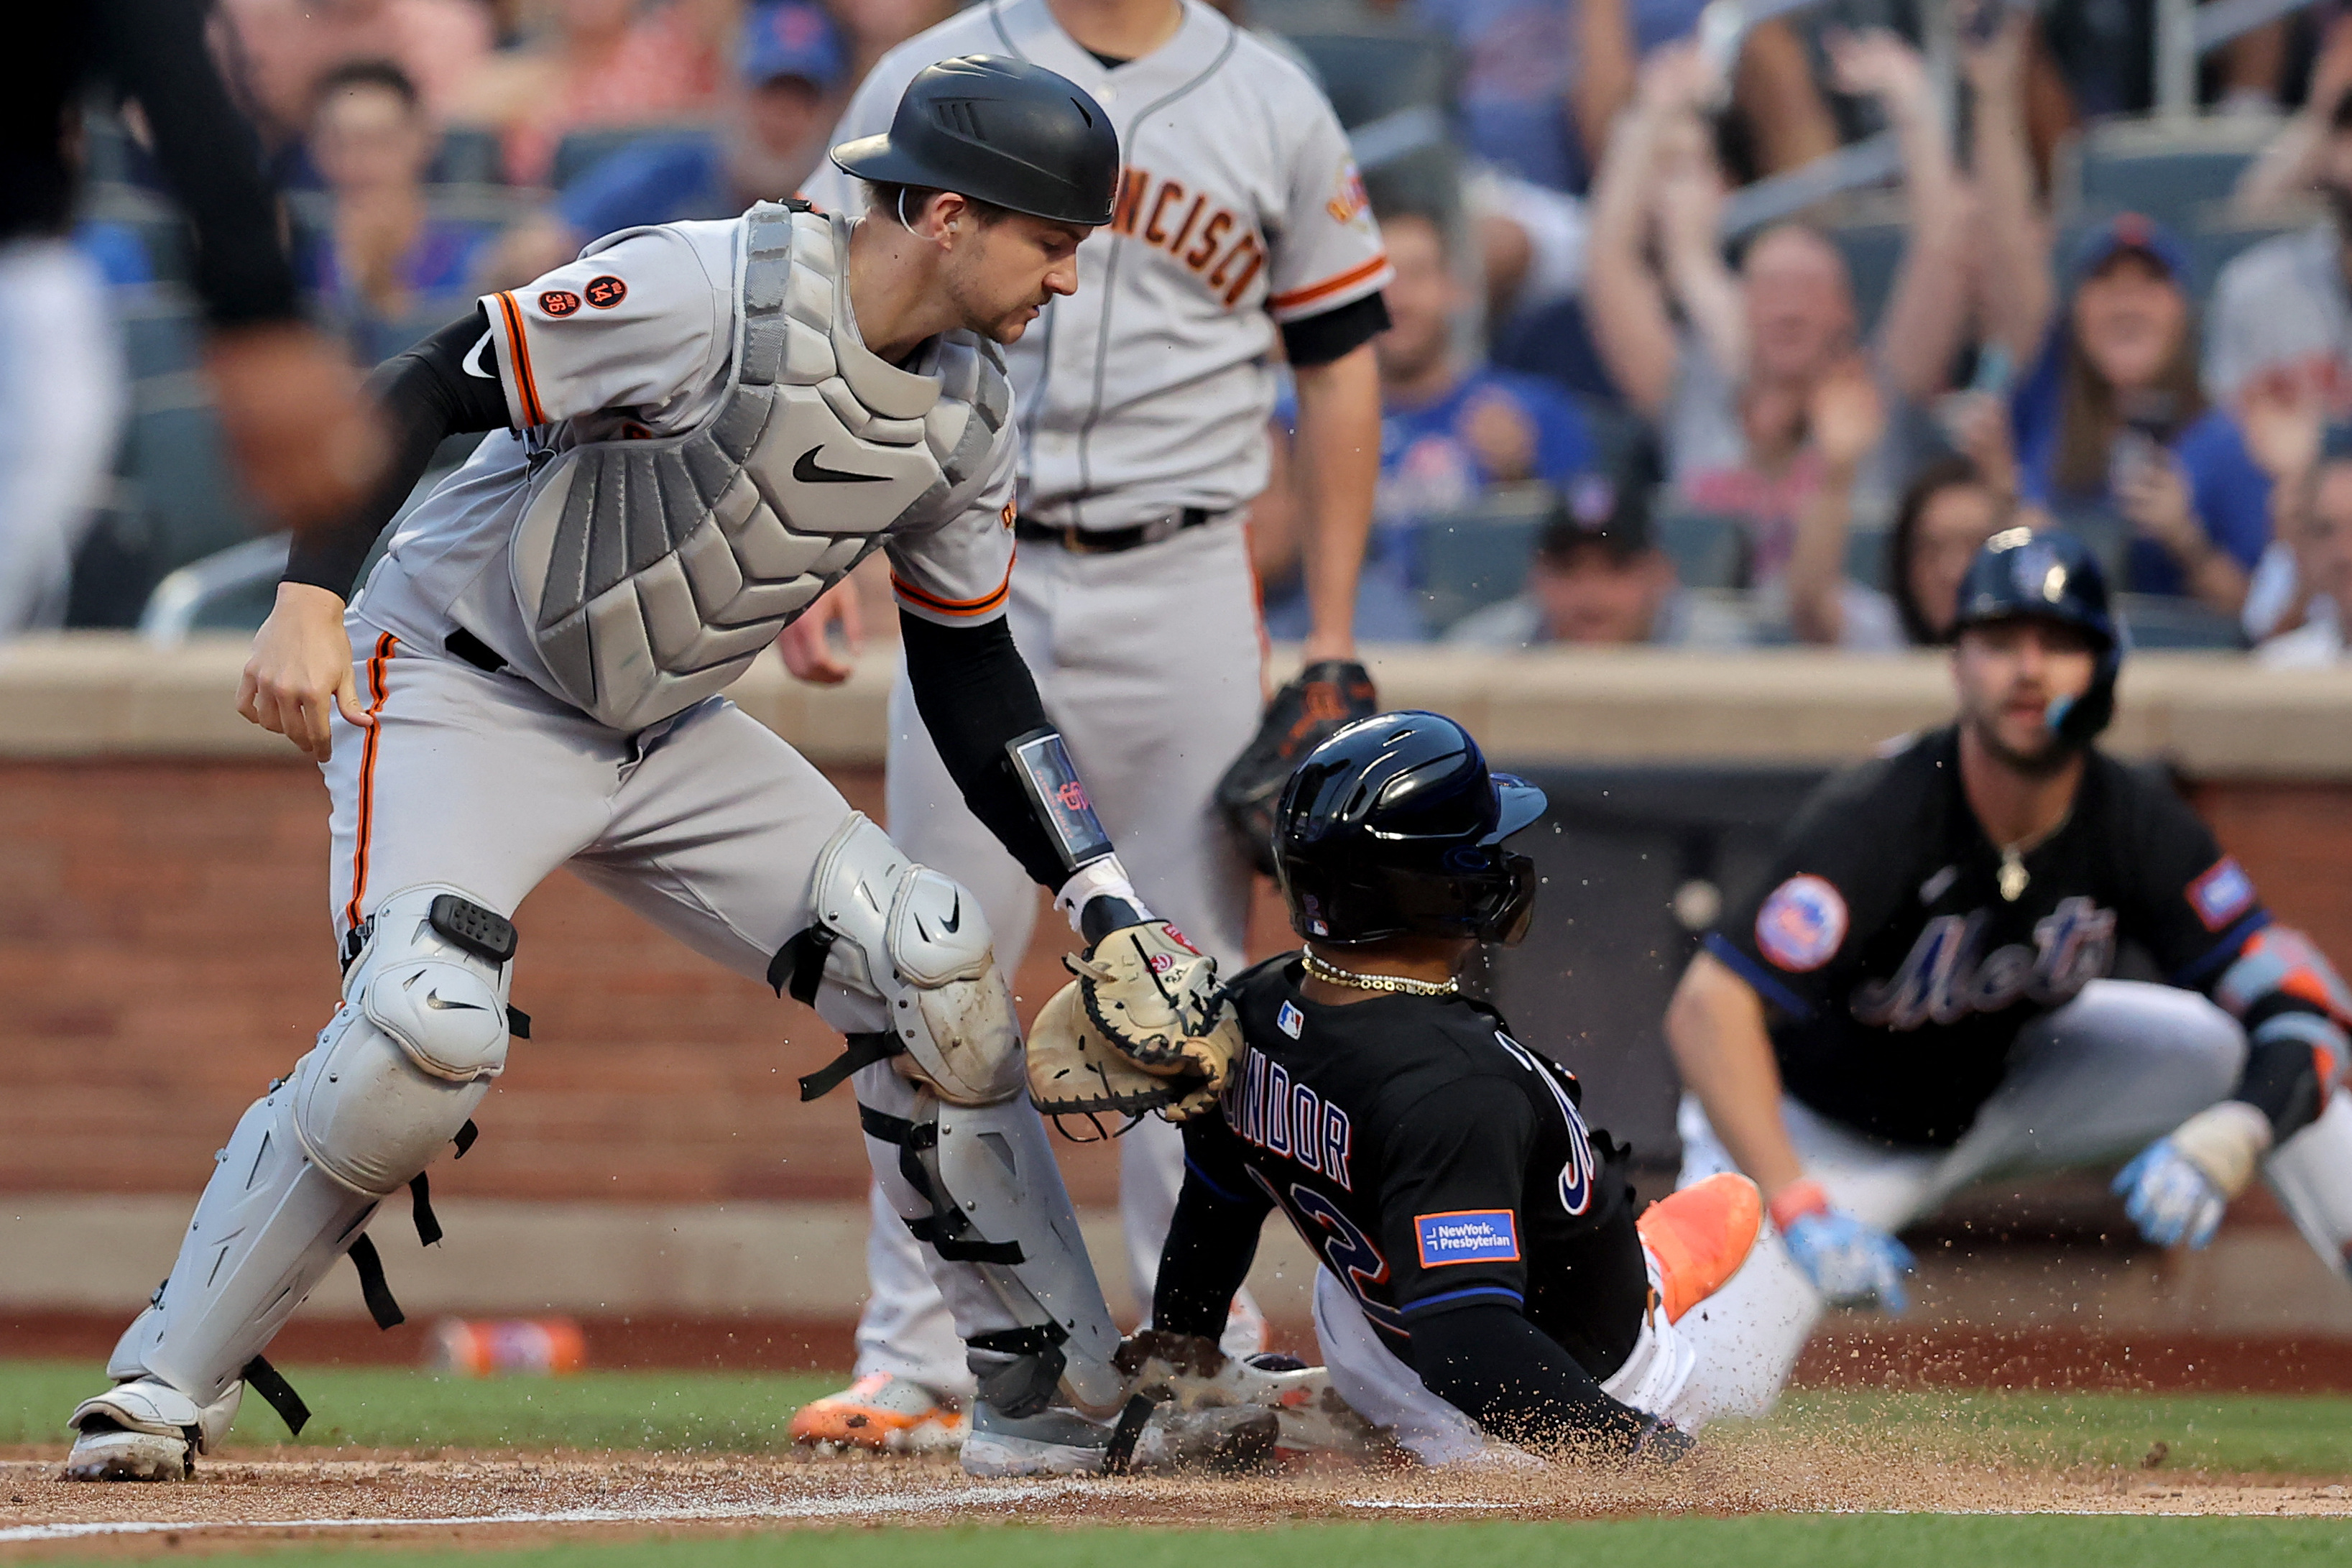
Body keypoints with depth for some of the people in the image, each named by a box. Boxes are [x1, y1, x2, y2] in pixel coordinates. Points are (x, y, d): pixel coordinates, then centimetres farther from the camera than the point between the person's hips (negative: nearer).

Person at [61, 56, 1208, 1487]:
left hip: (670, 733, 7)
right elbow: (420, 393, -22)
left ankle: (1061, 1387, 8)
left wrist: (1103, 892, 0)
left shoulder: (968, 411, 0)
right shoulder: (719, 289, -24)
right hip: (464, 686, -7)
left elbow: (974, 680, 9)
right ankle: (169, 1386, -13)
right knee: (426, 1031, -28)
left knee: (934, 967, -4)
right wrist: (311, 597, -32)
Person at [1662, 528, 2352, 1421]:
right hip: (1818, 1127, -4)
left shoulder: (2136, 825, -20)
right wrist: (1798, 1211, -52)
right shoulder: (1878, 818, -33)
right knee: (1709, 1401, -23)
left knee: (2249, 1050, -14)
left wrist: (2225, 1144, -43)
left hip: (2009, 1091, 4)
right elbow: (1708, 1010, -42)